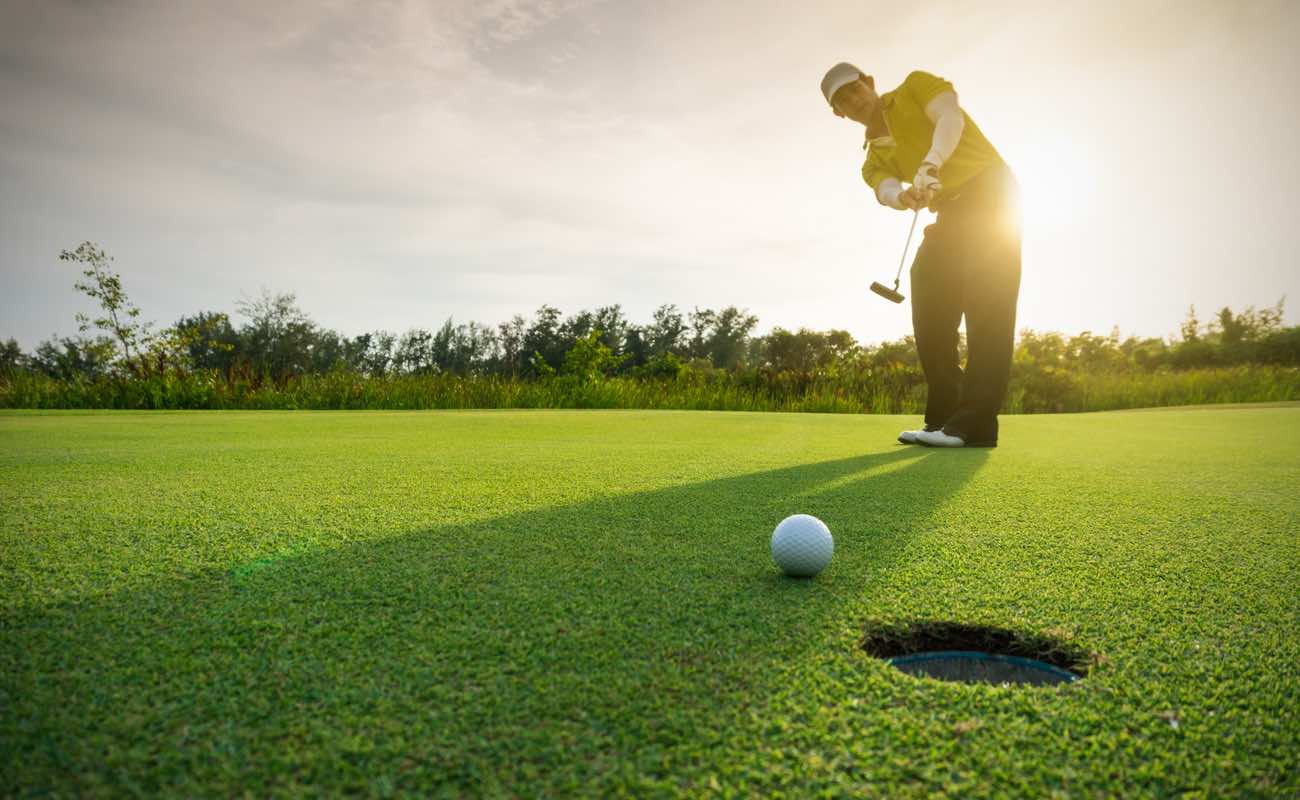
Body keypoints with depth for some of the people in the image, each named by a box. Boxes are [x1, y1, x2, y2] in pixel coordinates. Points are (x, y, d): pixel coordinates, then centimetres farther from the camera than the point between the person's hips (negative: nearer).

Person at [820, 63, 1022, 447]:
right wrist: (904, 195, -31)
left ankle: (976, 422, -21)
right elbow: (886, 190, -7)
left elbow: (951, 116, -14)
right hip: (952, 212, 7)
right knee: (930, 307, -2)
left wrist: (930, 164, -33)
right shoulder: (875, 158, 15)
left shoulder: (916, 85, 5)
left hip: (989, 189, -7)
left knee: (986, 303, -16)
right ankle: (944, 416, 2)